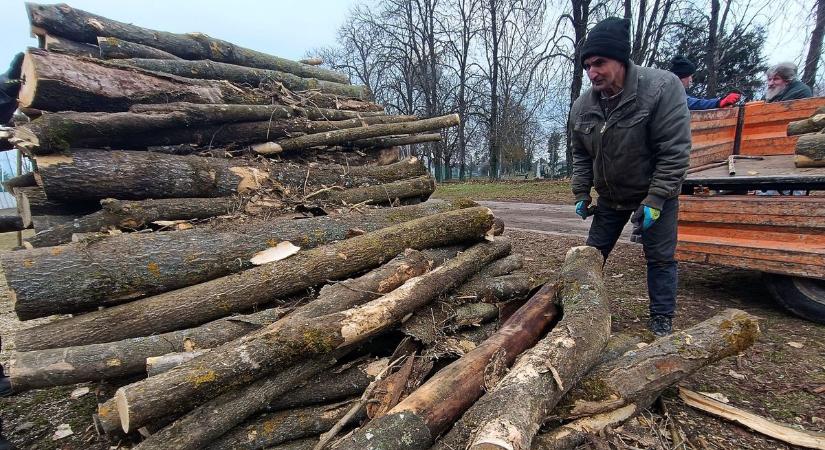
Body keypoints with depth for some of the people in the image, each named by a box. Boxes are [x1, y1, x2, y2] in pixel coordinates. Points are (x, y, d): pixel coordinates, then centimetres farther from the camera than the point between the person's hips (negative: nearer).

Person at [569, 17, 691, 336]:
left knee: (660, 259, 3)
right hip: (609, 197, 5)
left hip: (654, 196, -4)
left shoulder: (662, 87, -23)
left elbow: (675, 152, -23)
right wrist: (581, 194, 0)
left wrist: (655, 200, -25)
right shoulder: (582, 106, -8)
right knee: (592, 254, 12)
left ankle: (662, 320, 20)